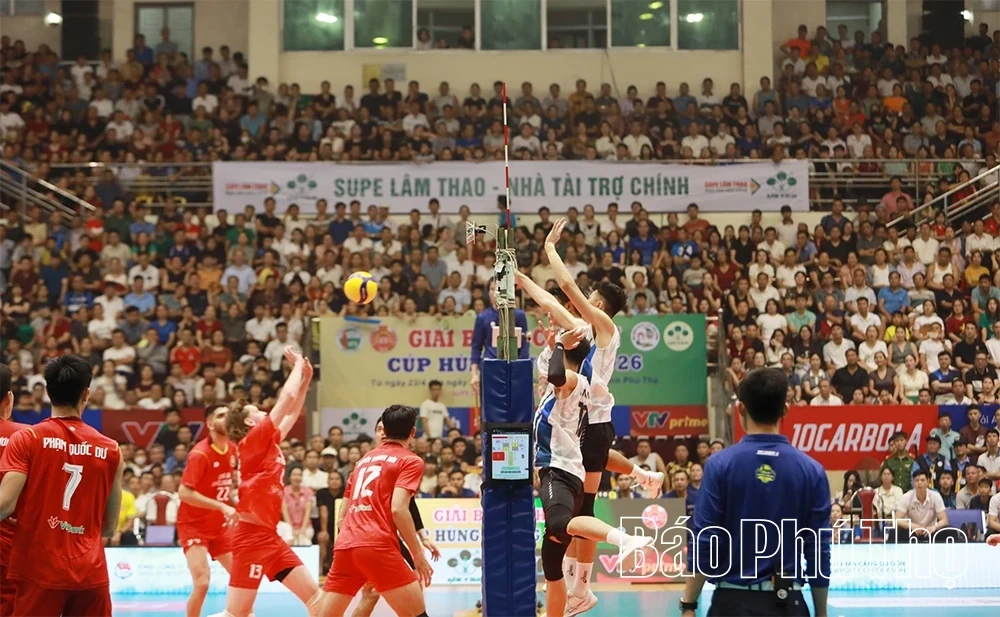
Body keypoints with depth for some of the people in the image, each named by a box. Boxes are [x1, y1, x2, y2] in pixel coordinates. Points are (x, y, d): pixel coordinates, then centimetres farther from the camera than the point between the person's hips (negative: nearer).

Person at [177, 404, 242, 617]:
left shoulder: (232, 449, 3)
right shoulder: (200, 453, -20)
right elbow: (184, 493, -26)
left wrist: (234, 507, 5)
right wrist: (222, 507, -30)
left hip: (219, 526, 7)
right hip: (193, 526, -7)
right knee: (202, 583, -18)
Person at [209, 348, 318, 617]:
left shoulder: (268, 443, 13)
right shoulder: (252, 441, -9)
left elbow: (291, 413, 27)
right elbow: (287, 397, -11)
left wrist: (306, 378, 21)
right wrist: (298, 363, 1)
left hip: (270, 536, 9)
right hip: (253, 536, -9)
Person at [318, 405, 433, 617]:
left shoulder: (365, 459, 24)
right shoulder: (411, 461, 4)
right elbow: (398, 509, -10)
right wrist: (418, 555, -7)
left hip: (345, 545, 7)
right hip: (377, 546, -7)